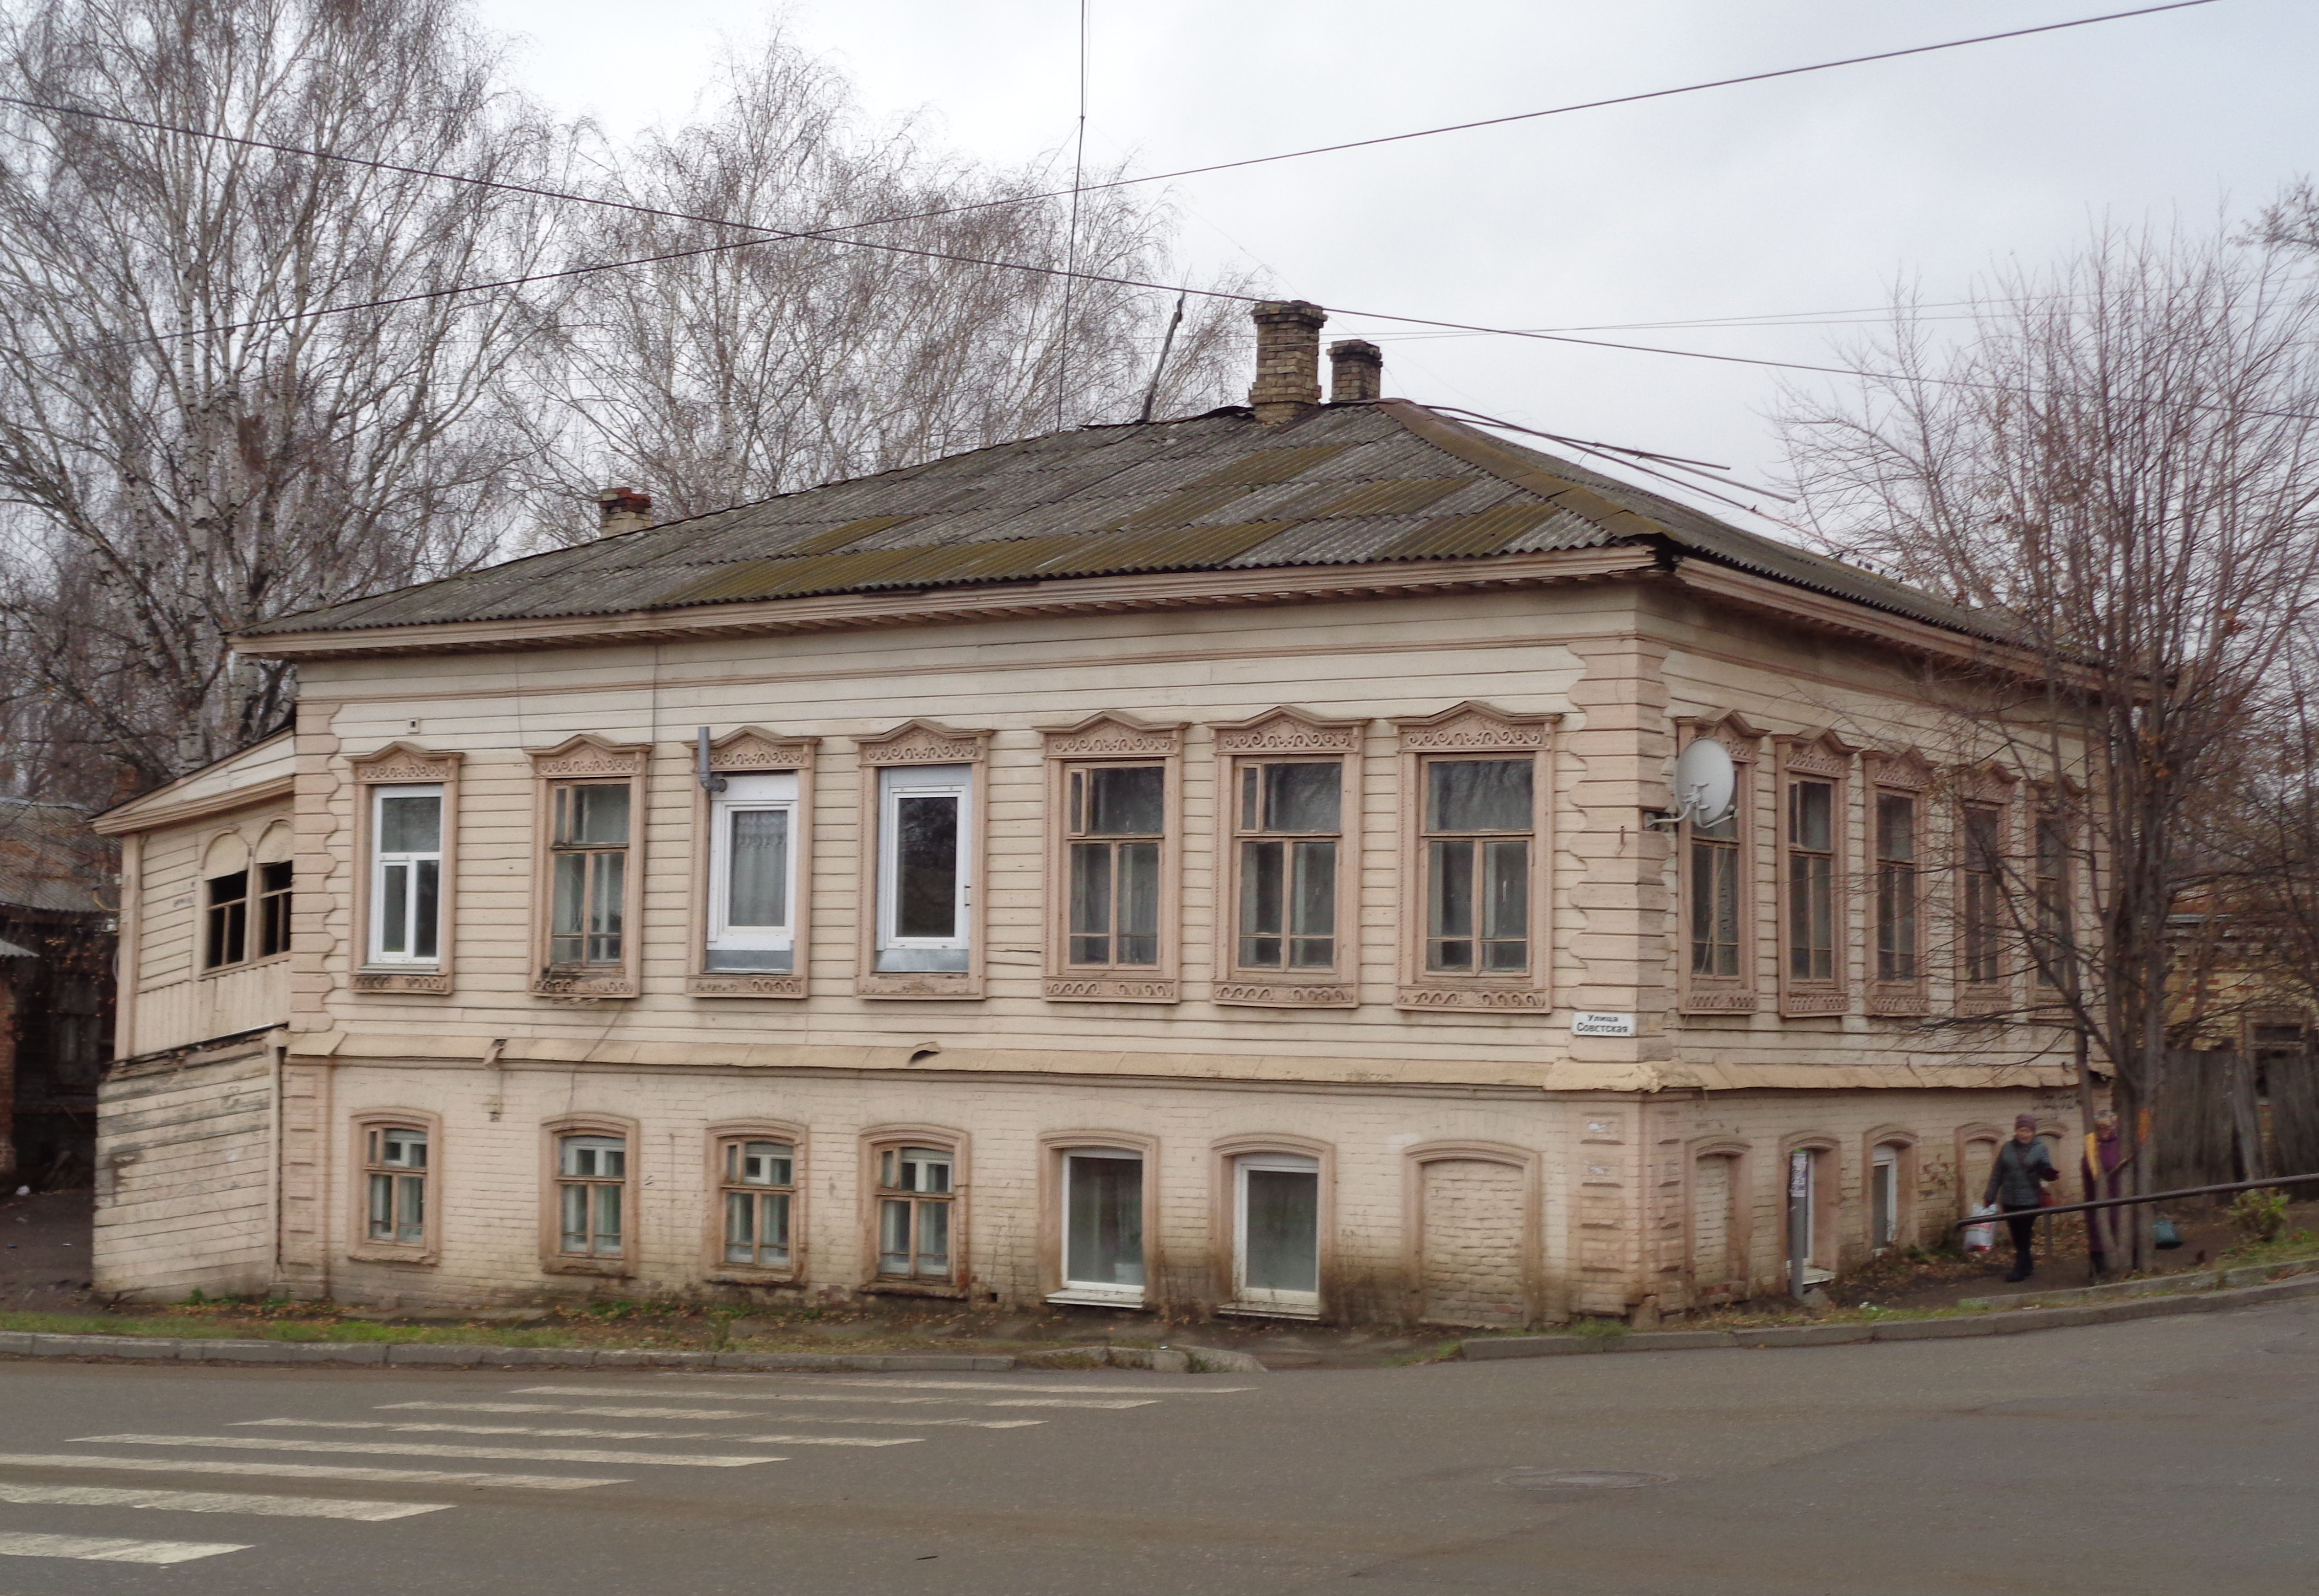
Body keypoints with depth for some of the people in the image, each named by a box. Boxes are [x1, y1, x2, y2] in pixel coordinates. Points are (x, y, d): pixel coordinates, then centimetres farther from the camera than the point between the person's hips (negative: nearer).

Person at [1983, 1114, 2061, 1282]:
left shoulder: (2040, 1148, -2)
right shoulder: (2008, 1149, 7)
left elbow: (2046, 1170, -12)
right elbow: (1997, 1174, 11)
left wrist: (2051, 1174, -36)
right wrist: (1990, 1196, 11)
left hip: (2031, 1200, -4)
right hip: (2010, 1200, 4)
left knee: (2024, 1236, -4)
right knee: (2017, 1236, 8)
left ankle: (2021, 1269, 3)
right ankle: (2027, 1266, 22)